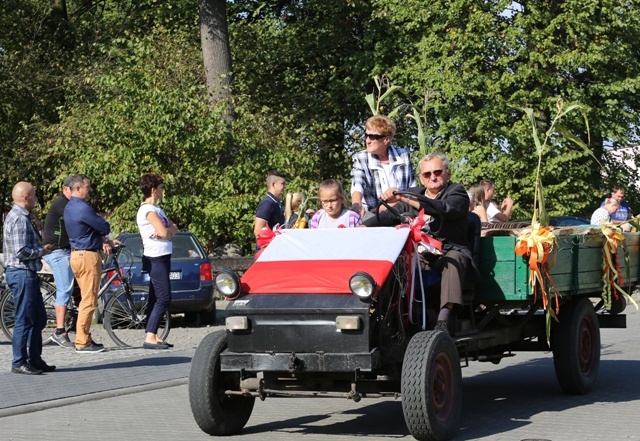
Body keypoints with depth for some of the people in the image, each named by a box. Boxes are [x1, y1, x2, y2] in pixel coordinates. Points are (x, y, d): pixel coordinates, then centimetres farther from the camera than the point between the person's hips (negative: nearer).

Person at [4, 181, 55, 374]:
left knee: (38, 319, 15)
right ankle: (19, 363, 2)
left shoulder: (17, 216, 16)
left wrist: (40, 249, 12)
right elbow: (21, 252, -23)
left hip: (26, 274, 11)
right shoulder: (19, 219, -17)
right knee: (24, 320, -4)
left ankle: (35, 360, 21)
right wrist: (42, 251, -9)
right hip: (23, 273, -11)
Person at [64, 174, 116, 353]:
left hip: (77, 255, 10)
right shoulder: (82, 208, -18)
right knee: (89, 301, -7)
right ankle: (83, 343, -6)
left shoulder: (69, 207, 15)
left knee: (86, 300, 16)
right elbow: (105, 228, -12)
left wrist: (103, 241, 7)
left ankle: (84, 338, 19)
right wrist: (105, 238, 11)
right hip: (88, 256, -10)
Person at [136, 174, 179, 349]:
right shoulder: (148, 210, -13)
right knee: (164, 298, -14)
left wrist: (166, 230, -8)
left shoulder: (156, 209, 18)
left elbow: (173, 228, 13)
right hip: (155, 258, -10)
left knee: (155, 298, 10)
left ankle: (153, 336, 12)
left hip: (162, 257, 10)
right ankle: (150, 337, -16)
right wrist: (167, 230, 1)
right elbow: (164, 232, -22)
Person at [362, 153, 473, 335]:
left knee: (453, 260, -37)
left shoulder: (457, 193, 4)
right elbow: (390, 216, 10)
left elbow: (442, 209, -18)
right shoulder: (413, 193, 20)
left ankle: (443, 320, -49)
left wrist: (404, 198, -26)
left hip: (449, 250, -4)